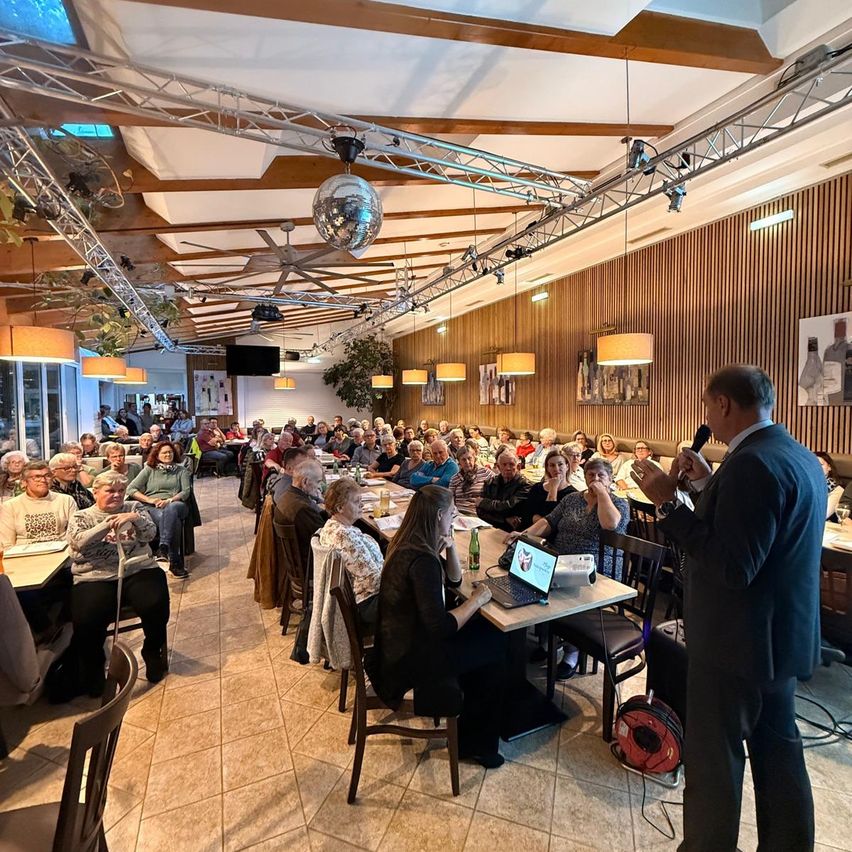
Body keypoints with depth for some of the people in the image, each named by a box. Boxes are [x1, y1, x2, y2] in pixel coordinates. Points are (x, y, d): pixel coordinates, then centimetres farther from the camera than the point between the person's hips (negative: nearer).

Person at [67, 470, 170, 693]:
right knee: (87, 620, -26)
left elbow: (150, 534, 3)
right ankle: (92, 669, 6)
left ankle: (153, 652, 7)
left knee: (155, 606, -25)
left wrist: (135, 519, -15)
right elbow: (80, 542, -6)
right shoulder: (81, 517, 12)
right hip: (96, 577, 0)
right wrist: (106, 525, -18)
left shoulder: (133, 508, 14)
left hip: (138, 571, 1)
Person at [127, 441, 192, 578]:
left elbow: (186, 491, 7)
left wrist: (169, 500, -12)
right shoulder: (149, 469, 19)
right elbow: (130, 490, 8)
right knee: (173, 520, -37)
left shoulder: (181, 470, 21)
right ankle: (175, 562, -40)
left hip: (176, 504, 1)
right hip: (152, 507, 0)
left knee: (170, 509, -40)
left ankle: (163, 548, -48)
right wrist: (150, 500, -7)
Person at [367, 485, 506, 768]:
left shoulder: (406, 544, 1)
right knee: (496, 645, 5)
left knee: (486, 631, 12)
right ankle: (474, 743, 21)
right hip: (409, 660, -9)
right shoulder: (421, 560, -29)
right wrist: (477, 599, -17)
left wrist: (449, 546, -5)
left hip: (399, 644, 9)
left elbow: (454, 580, 11)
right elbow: (441, 627, -30)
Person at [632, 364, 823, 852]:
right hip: (784, 636, 10)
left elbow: (732, 567, -28)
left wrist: (668, 503, -25)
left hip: (738, 642, -9)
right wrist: (709, 487, 7)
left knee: (715, 761, 8)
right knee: (779, 748, 23)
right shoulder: (801, 458, 7)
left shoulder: (752, 463, -24)